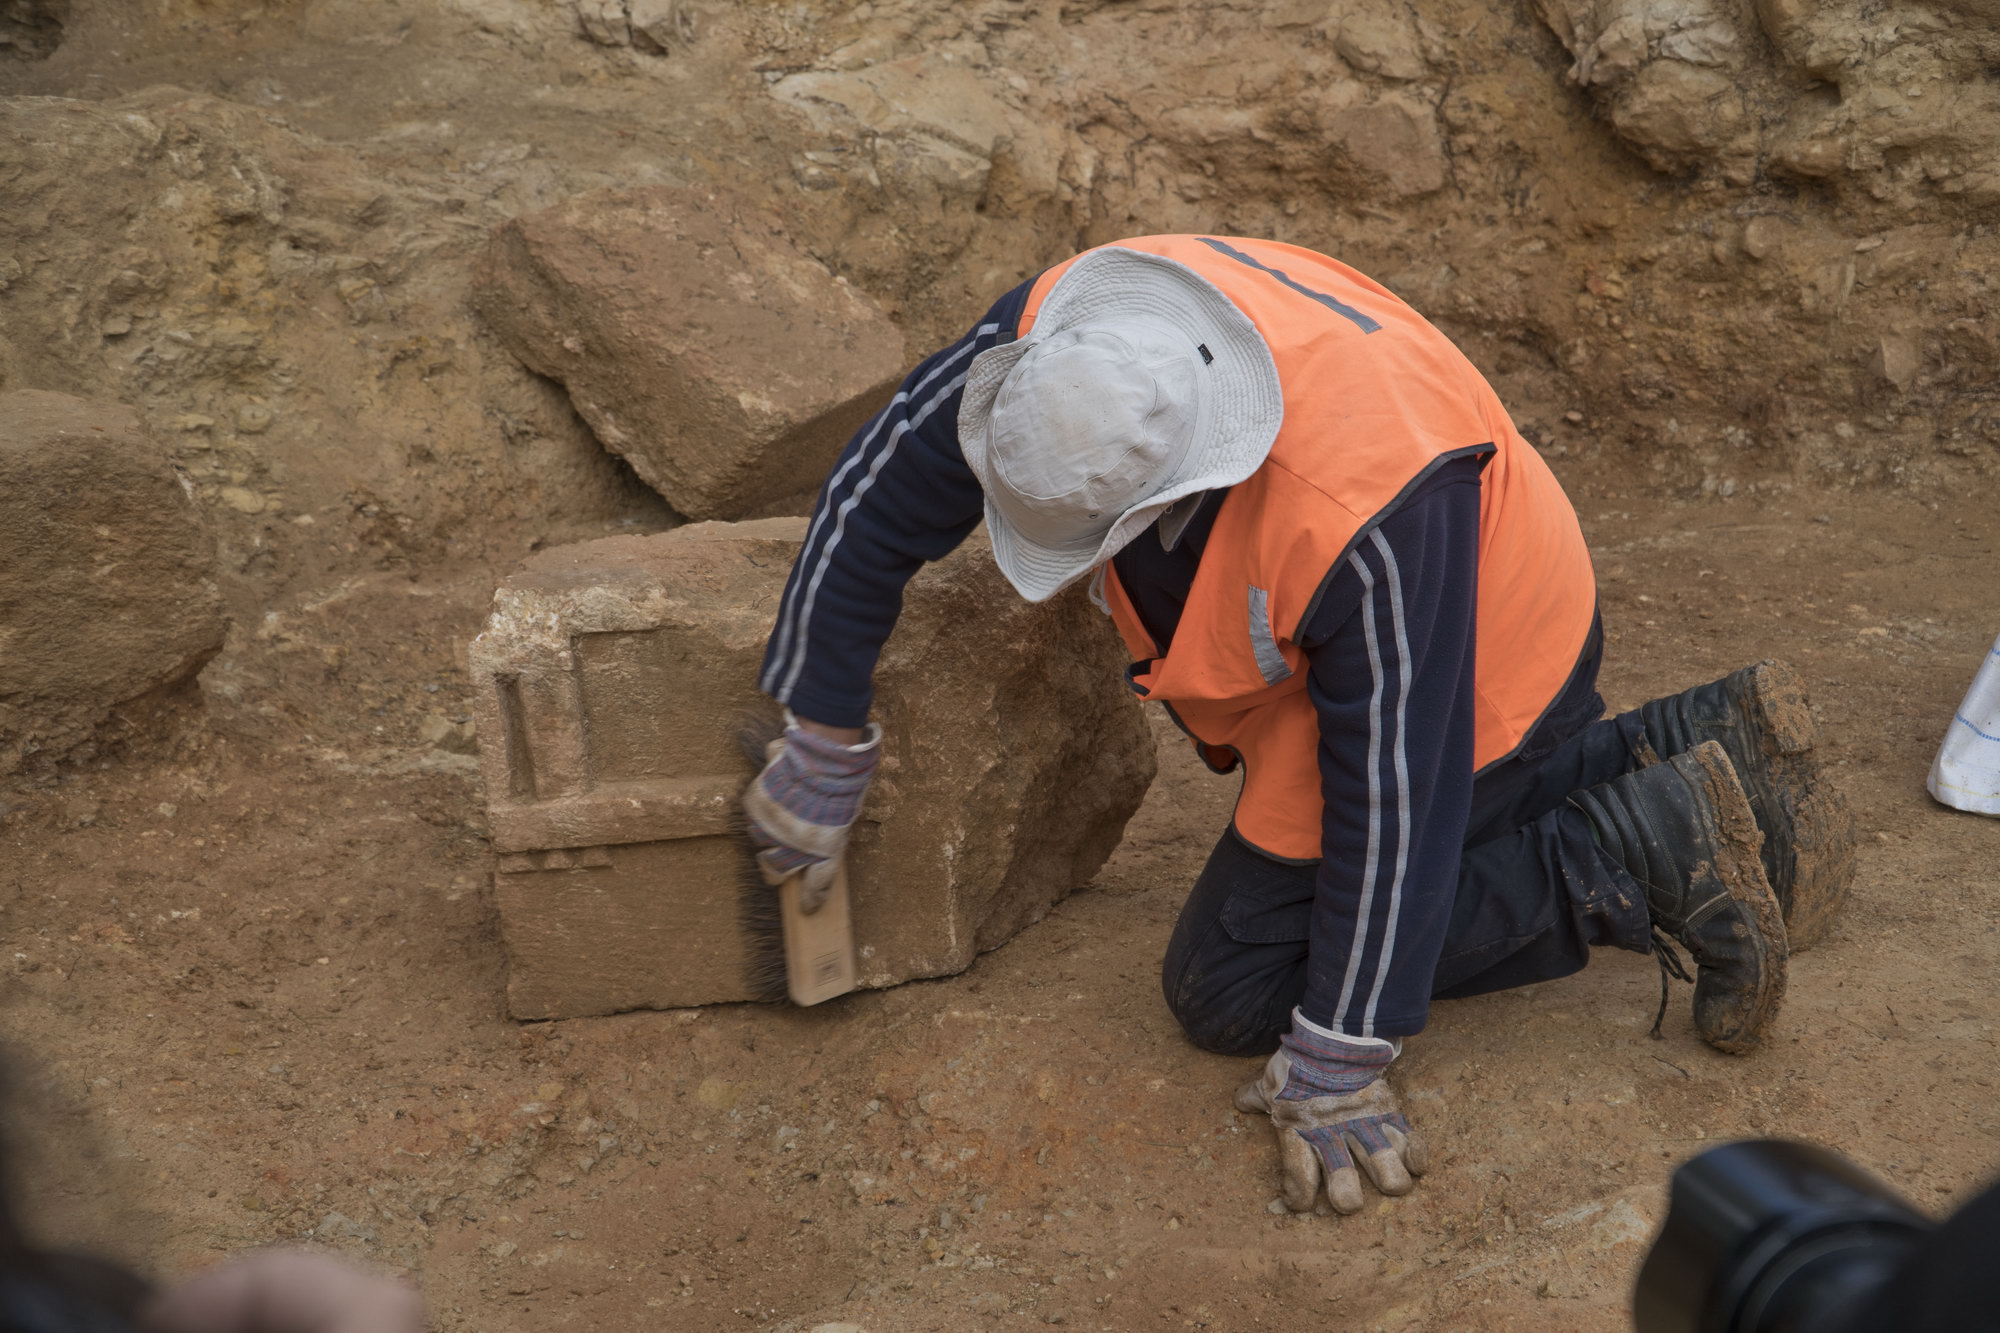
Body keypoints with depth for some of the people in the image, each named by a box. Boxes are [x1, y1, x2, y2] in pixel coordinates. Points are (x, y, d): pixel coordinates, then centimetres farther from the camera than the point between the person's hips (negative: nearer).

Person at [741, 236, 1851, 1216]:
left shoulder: (1367, 508, -43)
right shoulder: (1059, 341, -24)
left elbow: (1391, 786, -33)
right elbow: (878, 497, -11)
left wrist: (1336, 1064, -24)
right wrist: (821, 747, -5)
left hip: (1461, 673, -8)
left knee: (1232, 989, -3)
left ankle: (1651, 851, -7)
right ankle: (1696, 747, 20)